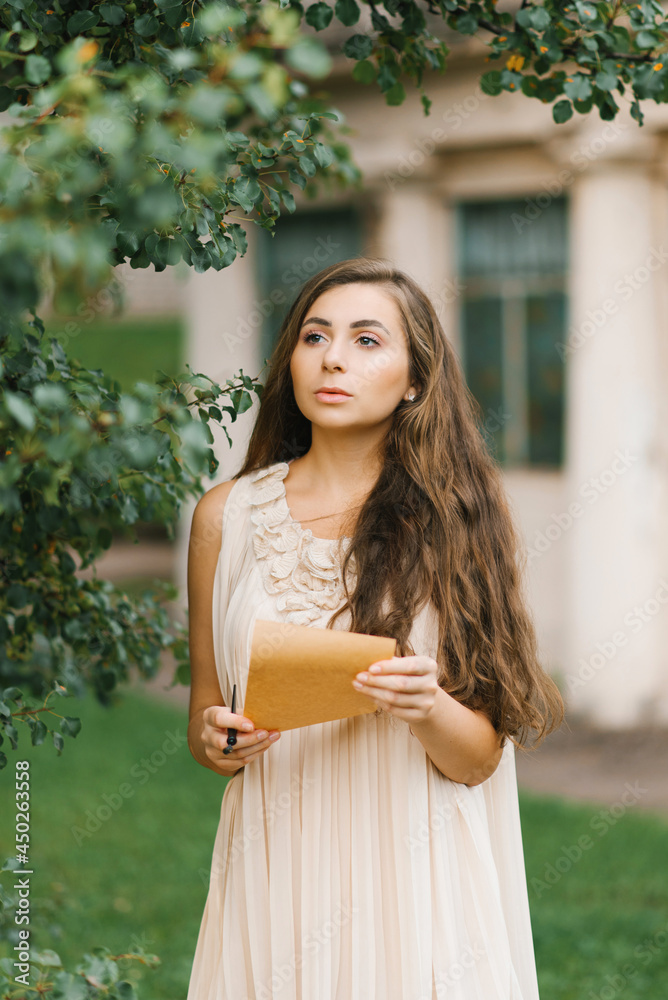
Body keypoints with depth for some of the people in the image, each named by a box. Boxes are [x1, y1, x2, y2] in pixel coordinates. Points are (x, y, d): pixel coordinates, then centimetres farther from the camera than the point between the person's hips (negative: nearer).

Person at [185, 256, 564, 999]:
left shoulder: (450, 517, -1)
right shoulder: (227, 515, 3)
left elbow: (479, 758, -2)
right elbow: (205, 709, 10)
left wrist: (428, 708, -22)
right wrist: (215, 742, -11)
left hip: (415, 881, -1)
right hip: (277, 872, 1)